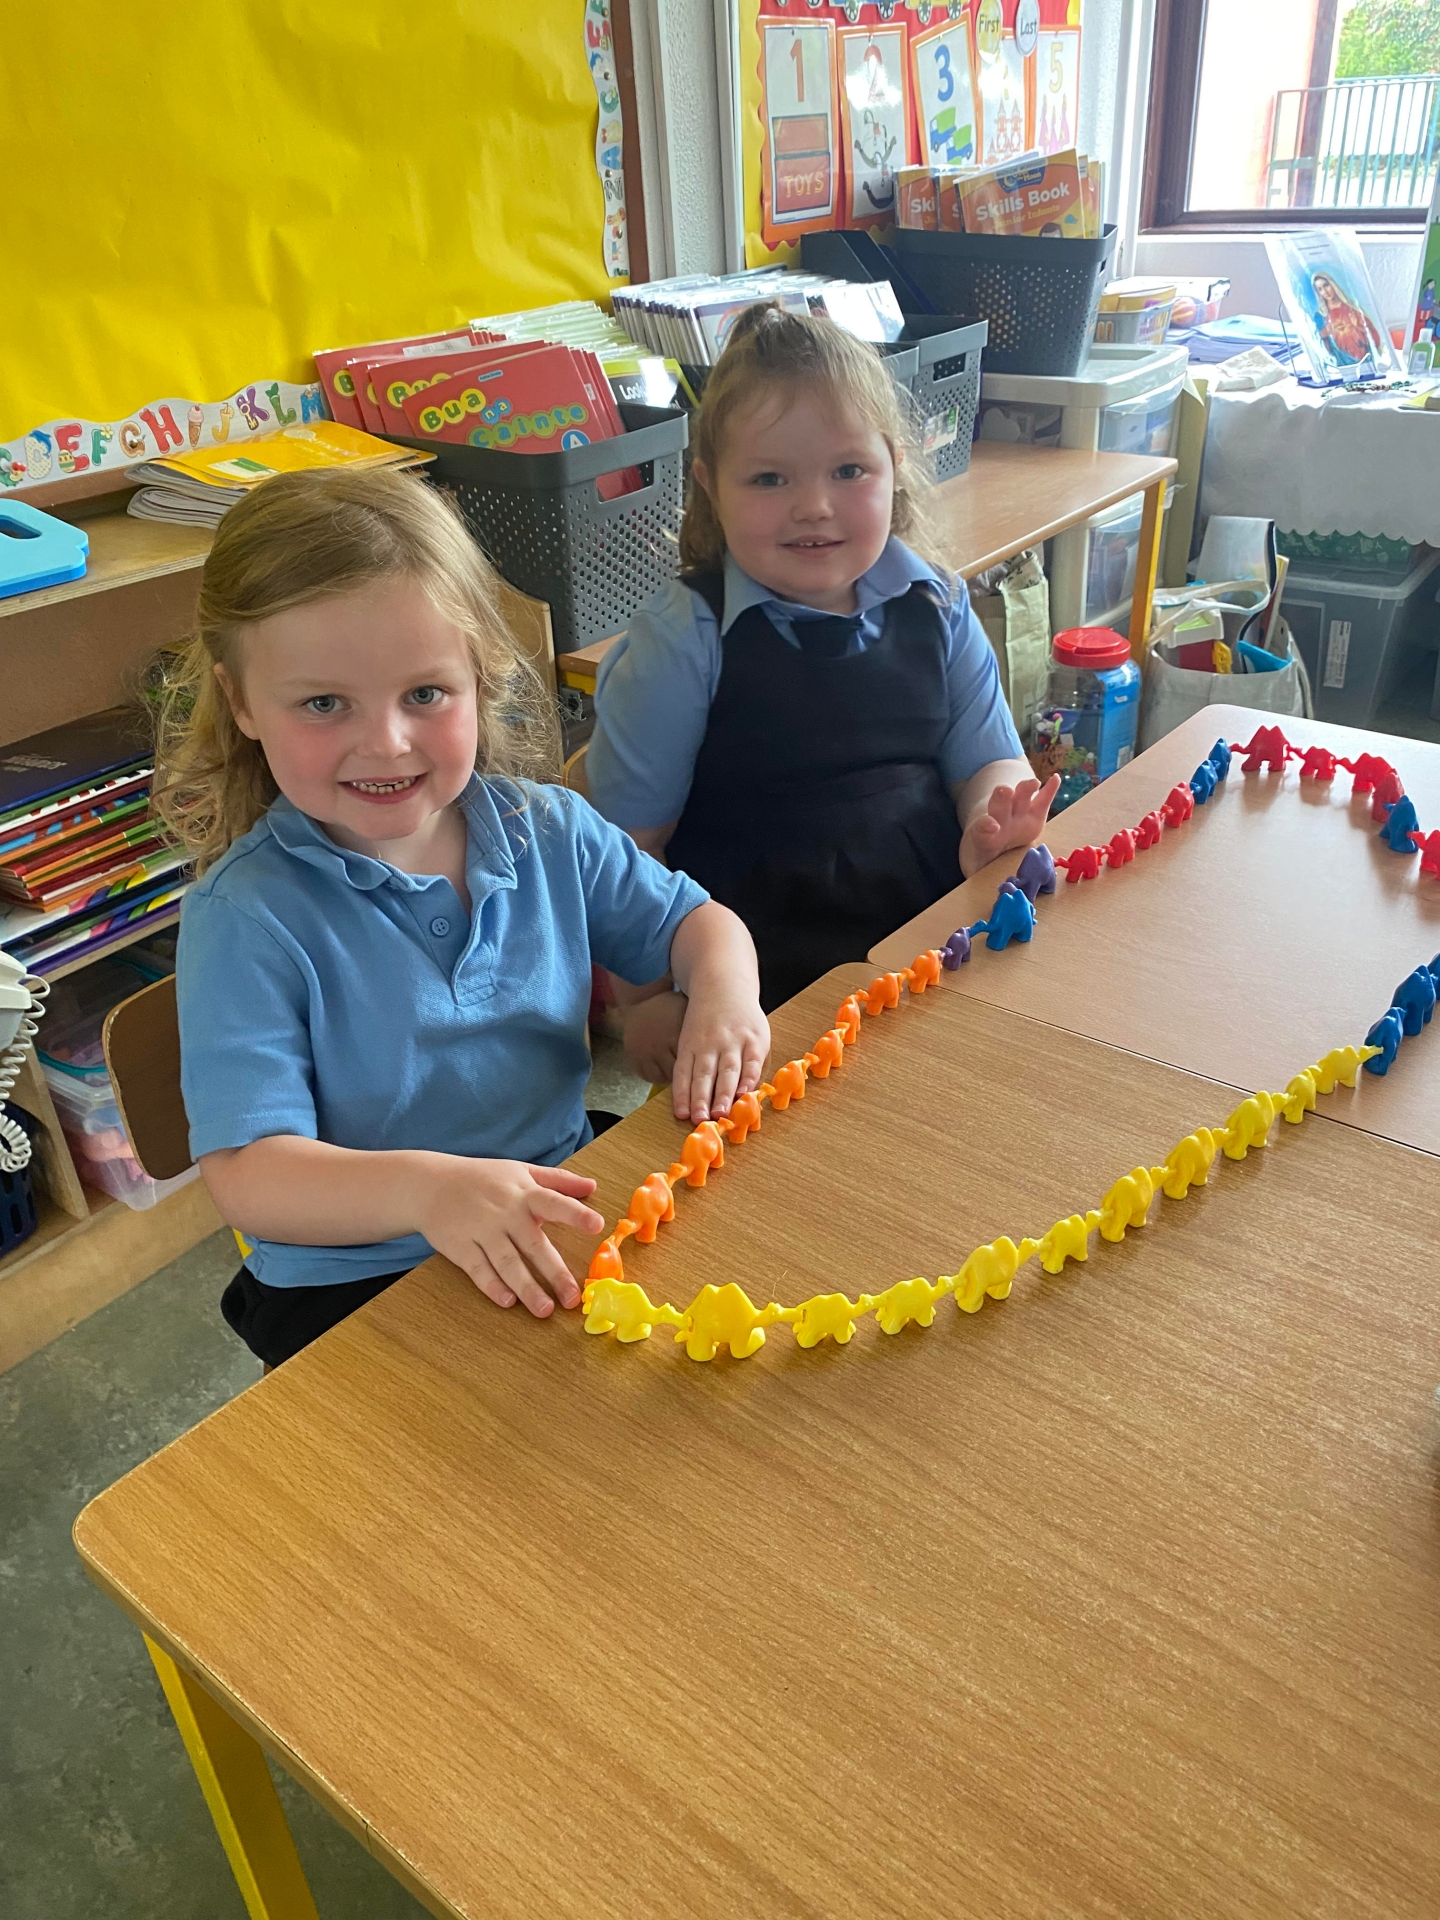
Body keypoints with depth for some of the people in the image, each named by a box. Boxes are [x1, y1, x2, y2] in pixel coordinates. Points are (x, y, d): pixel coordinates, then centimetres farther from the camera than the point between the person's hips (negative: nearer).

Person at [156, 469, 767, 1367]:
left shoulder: (548, 830, -1)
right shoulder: (246, 917, -16)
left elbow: (686, 919, 14)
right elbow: (248, 1173, -21)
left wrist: (724, 989, -9)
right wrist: (425, 1188, -39)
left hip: (563, 1218, 5)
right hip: (354, 1282, -5)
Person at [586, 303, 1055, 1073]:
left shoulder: (935, 609, 6)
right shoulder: (685, 636, -8)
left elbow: (988, 759, 15)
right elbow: (625, 842, -7)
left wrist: (993, 818, -9)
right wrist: (648, 1002, -9)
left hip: (937, 938, 5)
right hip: (762, 985, -5)